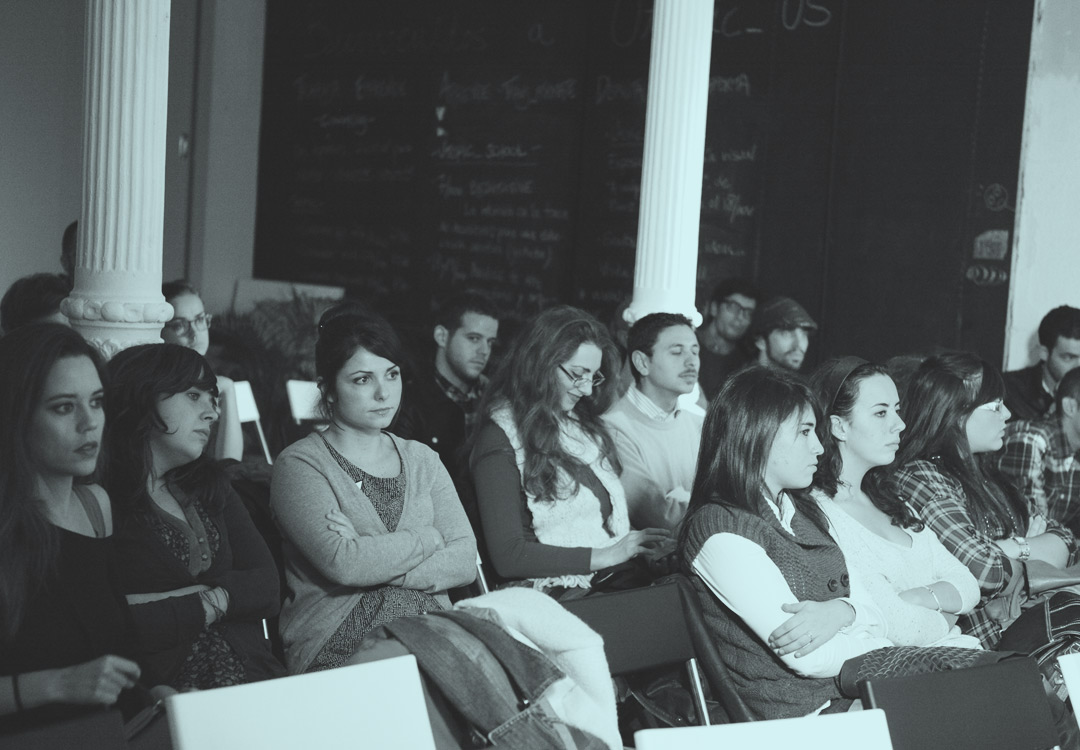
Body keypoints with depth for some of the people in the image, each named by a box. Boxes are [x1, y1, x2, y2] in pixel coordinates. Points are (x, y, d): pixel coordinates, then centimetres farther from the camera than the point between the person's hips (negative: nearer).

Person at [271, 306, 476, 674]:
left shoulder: (423, 460, 17)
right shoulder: (299, 465, 1)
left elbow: (465, 562, 4)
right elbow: (342, 563, -15)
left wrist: (374, 560, -10)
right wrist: (428, 538, -1)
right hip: (337, 654, -5)